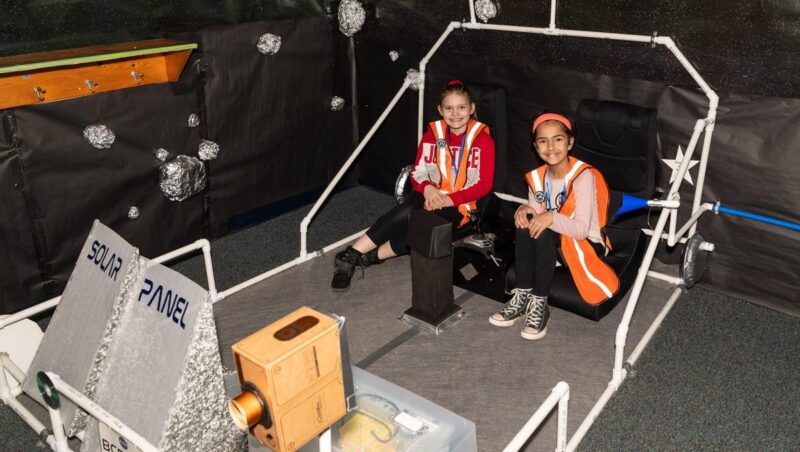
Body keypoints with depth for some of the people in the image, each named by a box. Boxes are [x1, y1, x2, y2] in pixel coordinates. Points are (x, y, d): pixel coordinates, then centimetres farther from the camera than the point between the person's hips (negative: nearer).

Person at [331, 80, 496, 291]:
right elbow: (417, 173, 4)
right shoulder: (432, 134, 3)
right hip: (431, 196, 2)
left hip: (459, 205, -2)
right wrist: (427, 188, -19)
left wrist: (451, 199, -22)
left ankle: (369, 257, -18)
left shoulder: (483, 140, -7)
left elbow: (484, 185, -10)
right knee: (406, 213, -32)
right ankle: (350, 255, -27)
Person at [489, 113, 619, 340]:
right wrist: (525, 209, -19)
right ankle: (522, 295, -16)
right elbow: (537, 215, 3)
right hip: (550, 244, 6)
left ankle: (539, 304, -21)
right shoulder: (537, 177, 0)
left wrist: (552, 218, -41)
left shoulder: (583, 176, -20)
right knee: (526, 222, -22)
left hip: (586, 245, -6)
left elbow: (582, 229, -25)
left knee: (545, 232, -31)